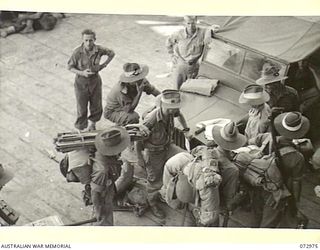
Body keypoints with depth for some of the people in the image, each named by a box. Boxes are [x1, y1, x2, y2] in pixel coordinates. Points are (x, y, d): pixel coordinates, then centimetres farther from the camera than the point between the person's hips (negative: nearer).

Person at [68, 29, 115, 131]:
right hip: (81, 82, -3)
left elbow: (112, 53, 5)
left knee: (97, 106, 18)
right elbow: (70, 67, -10)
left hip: (95, 81, 3)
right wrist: (81, 73, -24)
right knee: (81, 108, 5)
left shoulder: (99, 50, -15)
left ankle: (92, 123, 46)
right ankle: (80, 129, 24)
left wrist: (103, 65, -5)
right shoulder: (77, 52, -22)